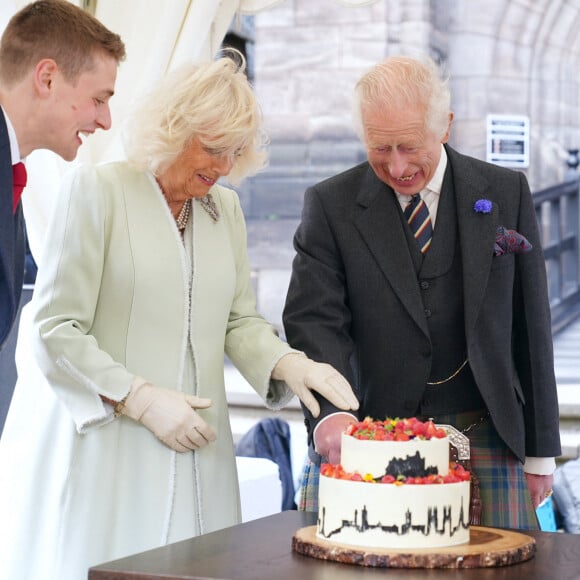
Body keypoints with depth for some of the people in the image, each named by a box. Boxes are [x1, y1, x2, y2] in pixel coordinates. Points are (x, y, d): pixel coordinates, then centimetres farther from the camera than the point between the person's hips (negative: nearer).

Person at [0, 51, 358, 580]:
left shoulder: (226, 207, 14)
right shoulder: (96, 189, -5)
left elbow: (239, 320, 15)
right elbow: (55, 329, -9)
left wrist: (288, 364, -6)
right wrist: (142, 400, -14)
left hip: (194, 447, 5)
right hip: (105, 446, -5)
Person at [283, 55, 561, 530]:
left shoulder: (507, 193, 5)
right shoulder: (331, 205, 1)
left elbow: (531, 325, 7)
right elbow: (313, 319, -7)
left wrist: (541, 450, 7)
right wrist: (330, 413, -26)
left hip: (485, 438, 1)